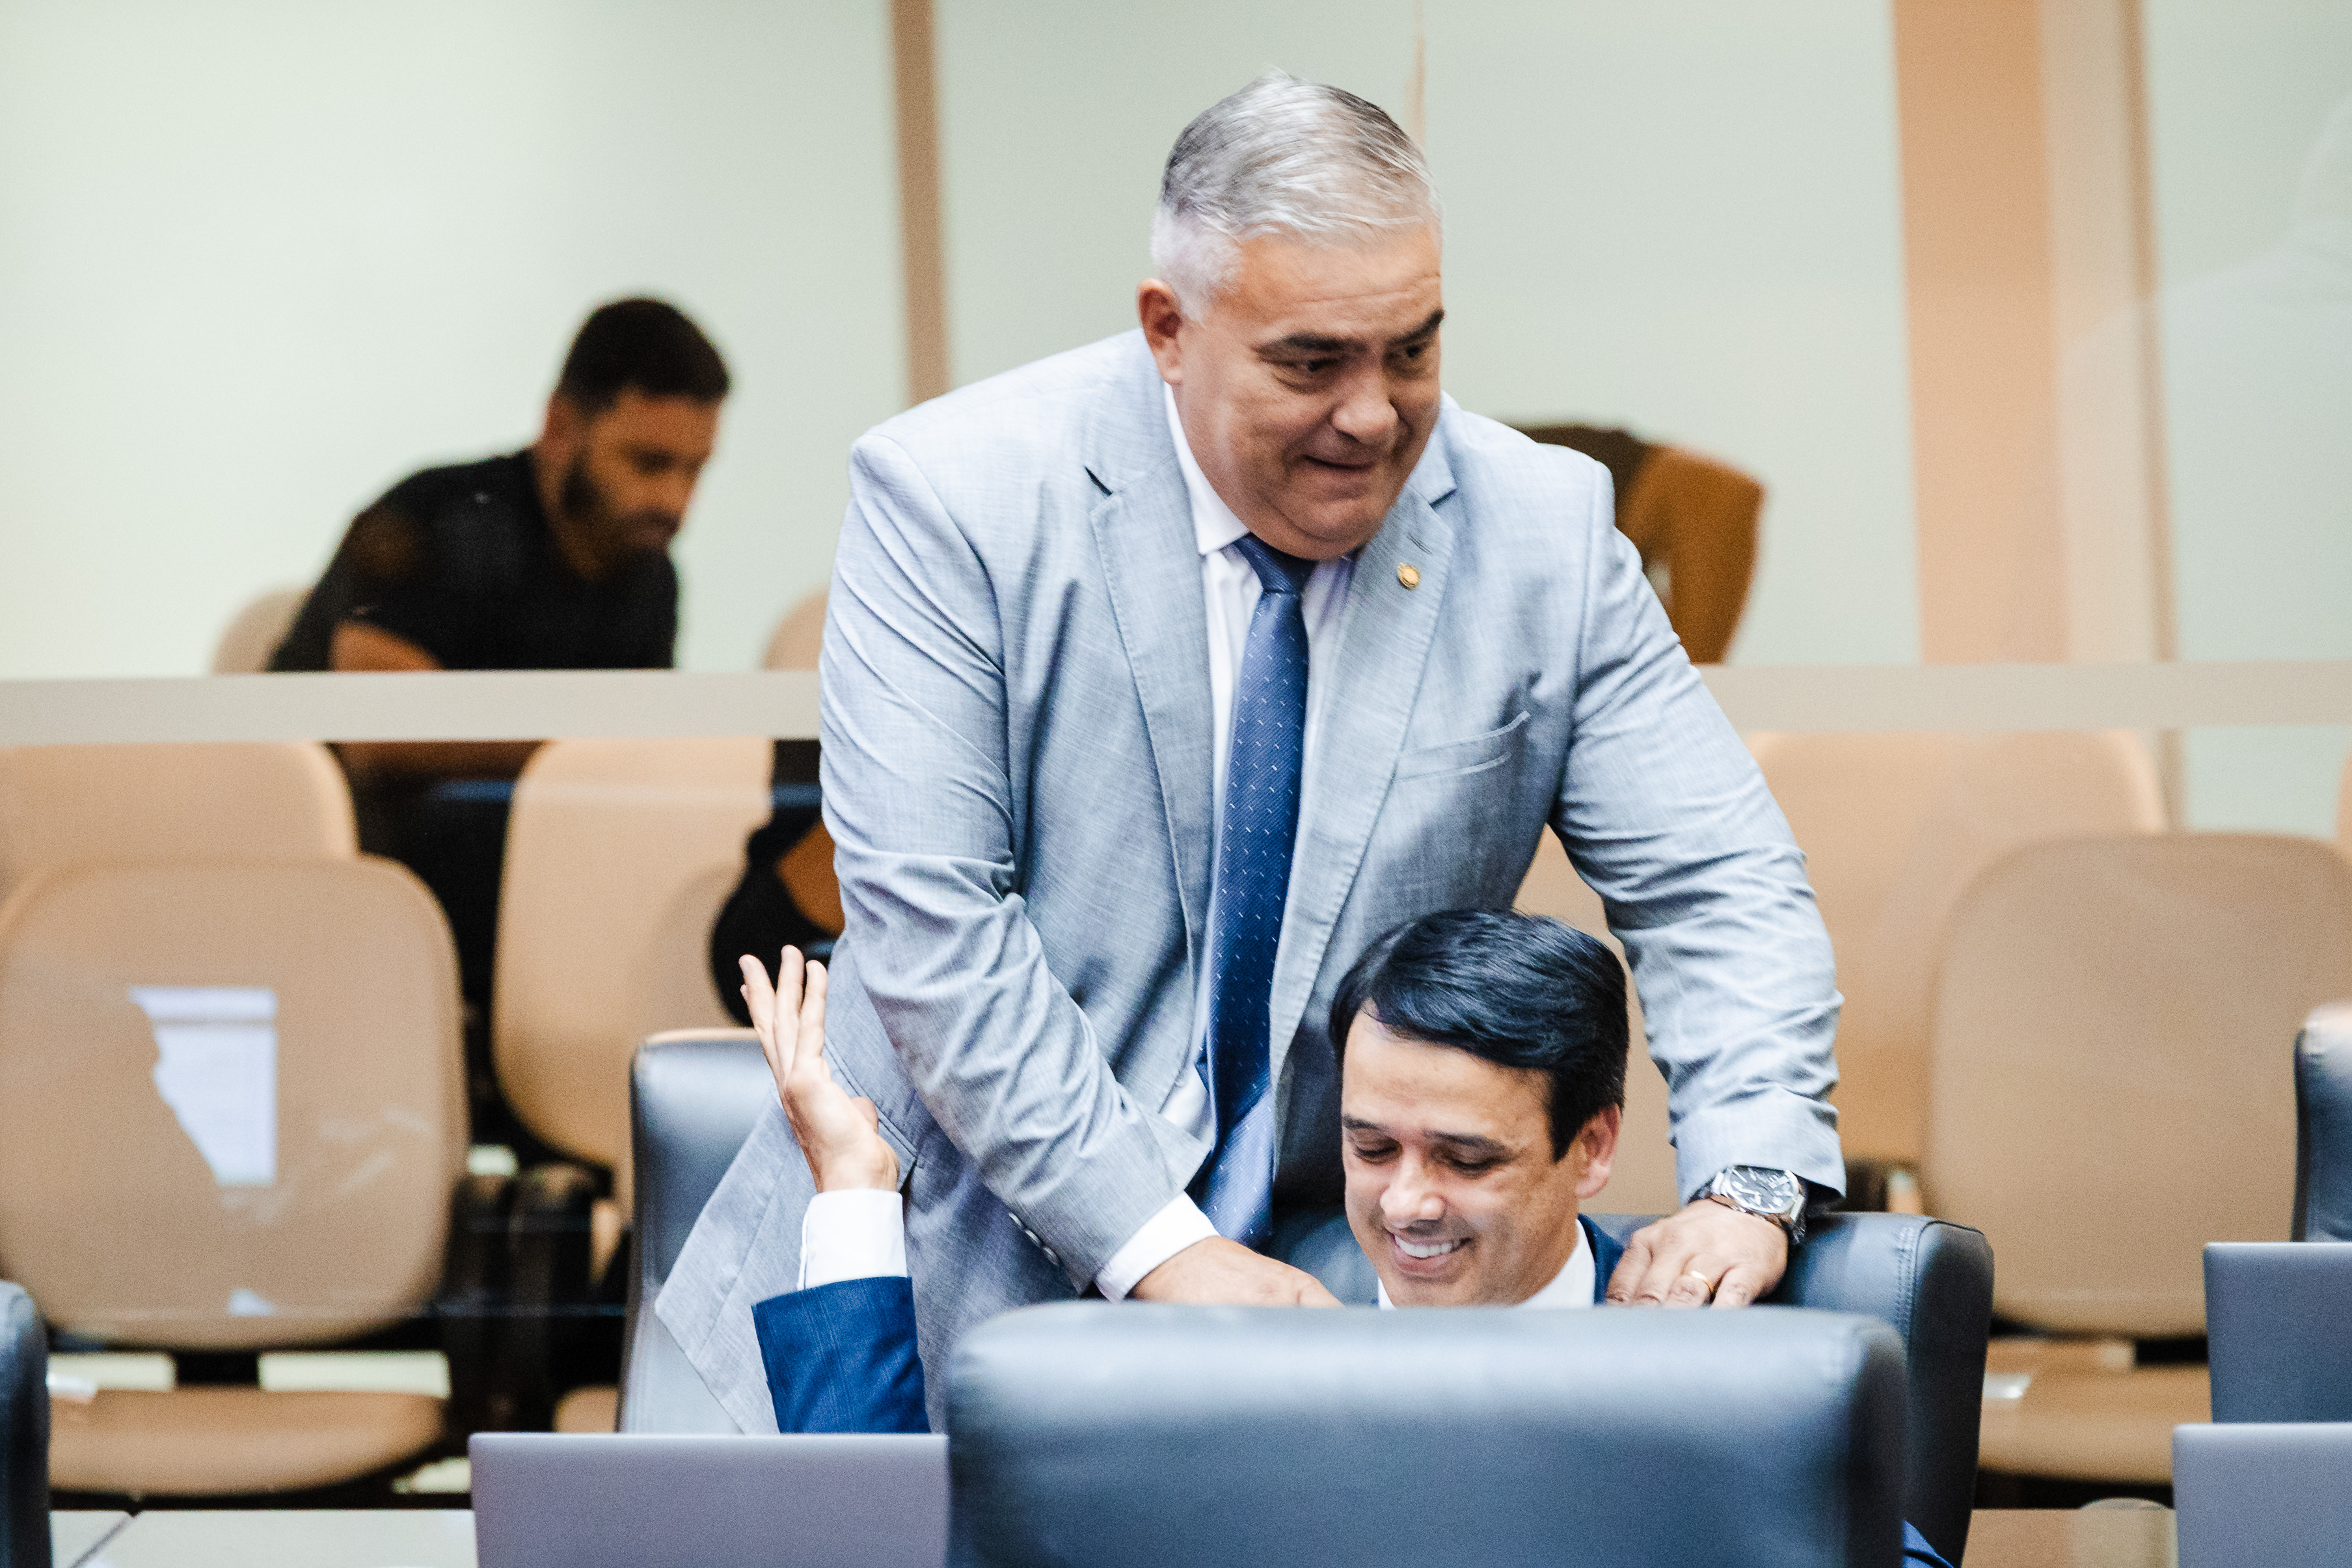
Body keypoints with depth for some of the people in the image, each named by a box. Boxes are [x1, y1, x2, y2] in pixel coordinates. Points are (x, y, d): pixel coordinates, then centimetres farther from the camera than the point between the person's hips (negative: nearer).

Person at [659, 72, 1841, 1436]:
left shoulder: (1541, 530, 0)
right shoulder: (955, 498, -9)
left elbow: (1717, 894, 2)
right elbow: (929, 922, -14)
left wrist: (1744, 1187, -17)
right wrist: (1153, 1245, -21)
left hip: (1329, 1283, 2)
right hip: (966, 1276, -2)